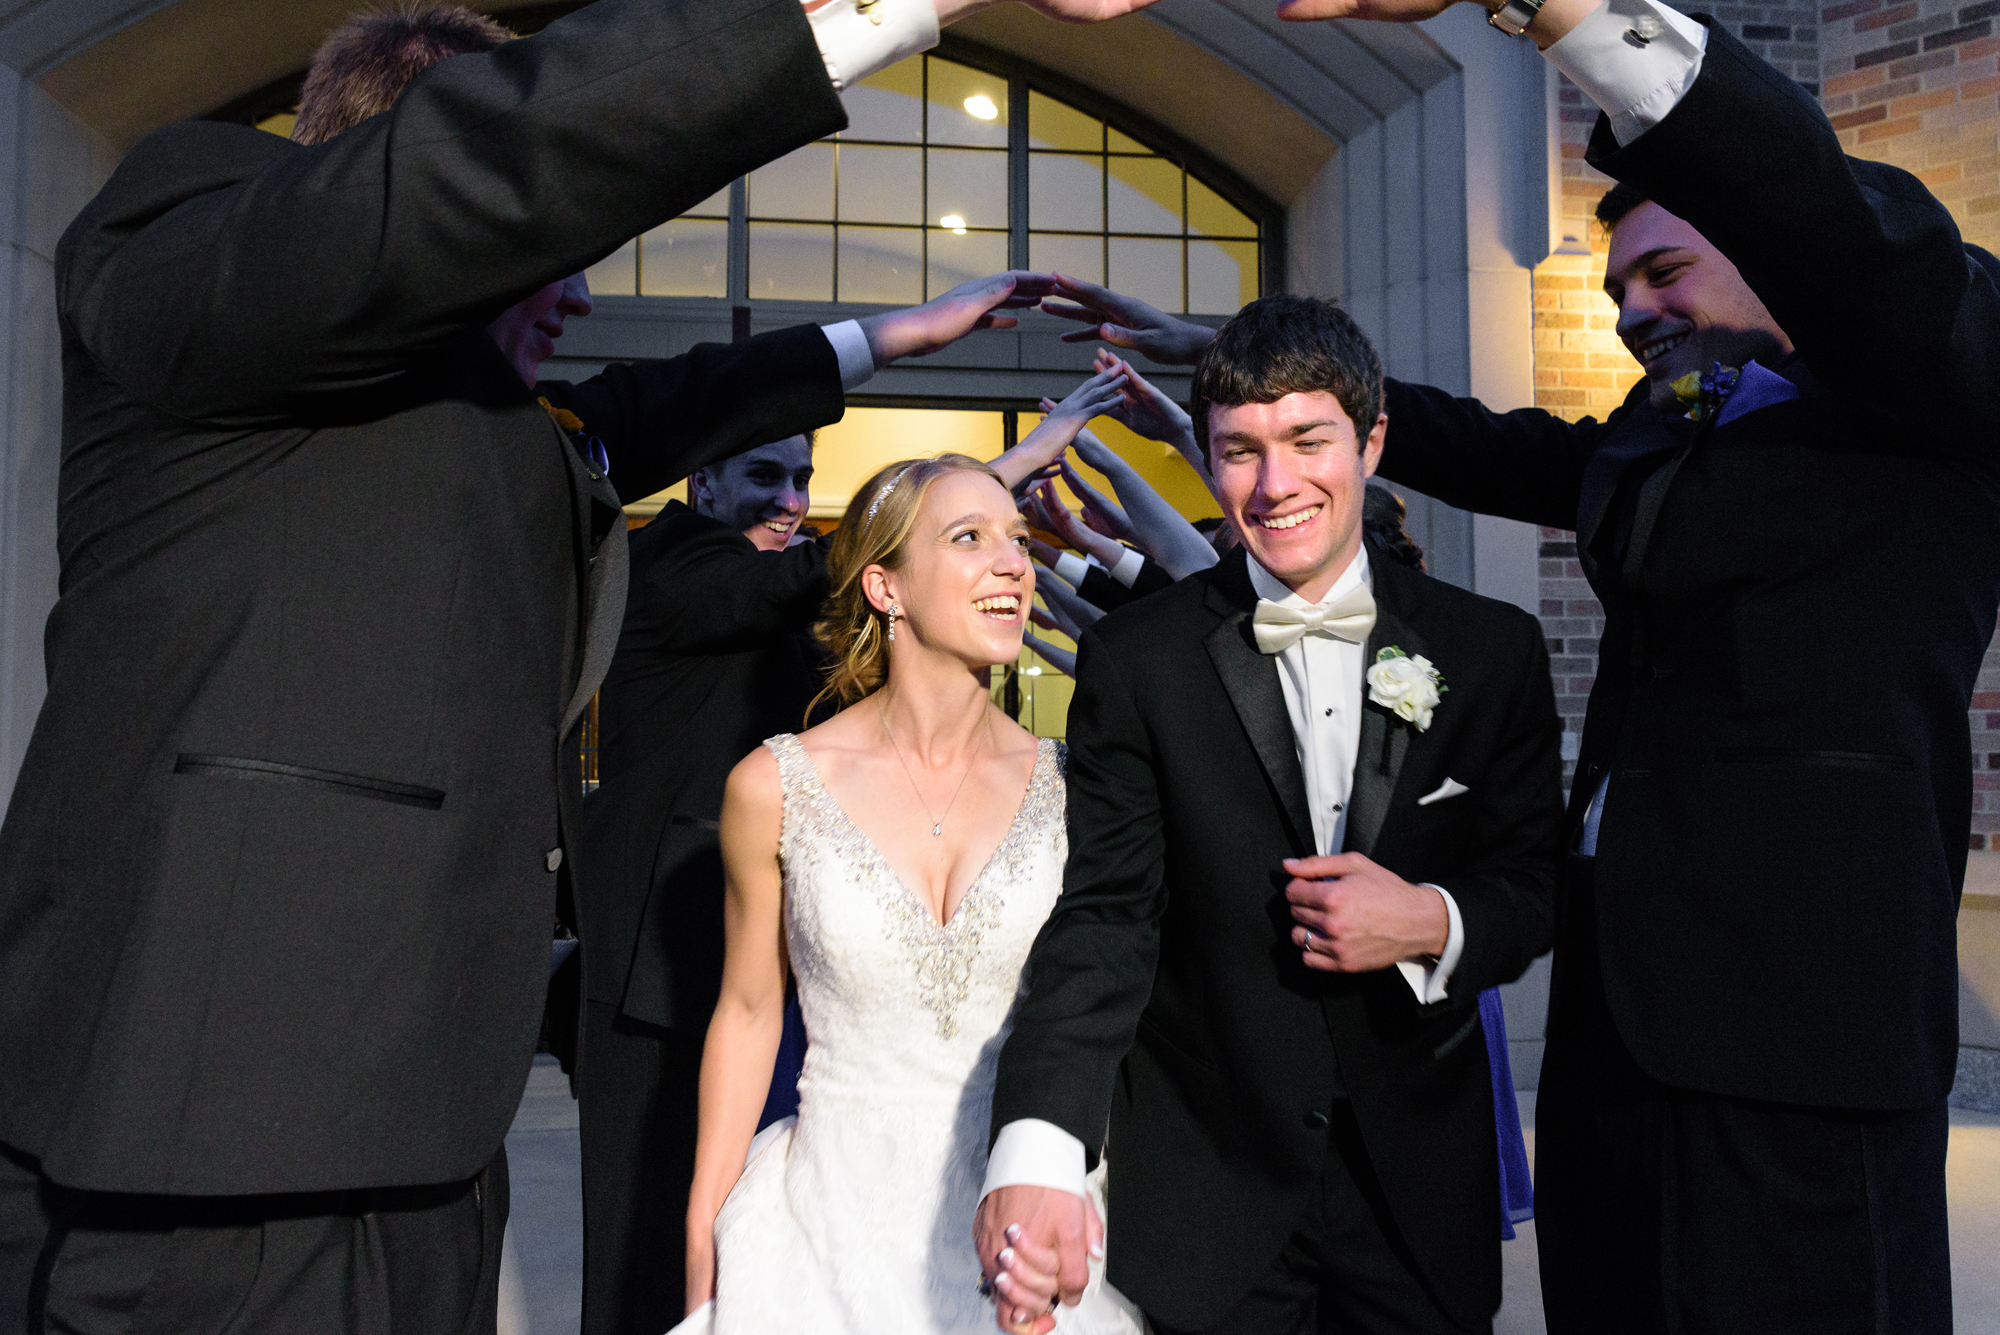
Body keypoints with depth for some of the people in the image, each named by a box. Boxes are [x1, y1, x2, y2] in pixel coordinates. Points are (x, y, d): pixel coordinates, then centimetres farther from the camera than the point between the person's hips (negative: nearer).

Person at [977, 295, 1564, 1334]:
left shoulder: (1493, 650, -1)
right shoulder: (1132, 662, -8)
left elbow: (1539, 885, 4)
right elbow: (1101, 918, -14)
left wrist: (1434, 923, -18)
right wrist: (1035, 1150, -28)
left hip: (1420, 1189, 2)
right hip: (1204, 1195, -1)